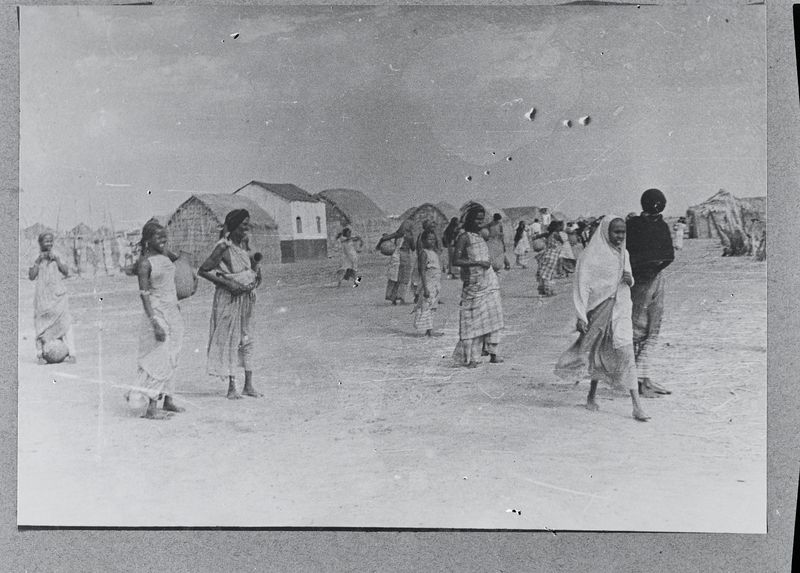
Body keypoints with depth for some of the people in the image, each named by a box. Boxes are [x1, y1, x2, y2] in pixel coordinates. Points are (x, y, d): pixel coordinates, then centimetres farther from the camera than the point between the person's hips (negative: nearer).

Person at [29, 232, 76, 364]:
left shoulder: (57, 257, 10)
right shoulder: (37, 259, 9)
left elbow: (66, 272, 2)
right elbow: (31, 276, -1)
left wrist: (56, 259, -7)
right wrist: (39, 260, -7)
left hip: (58, 295, 0)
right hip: (42, 296, 0)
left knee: (64, 323, -7)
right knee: (42, 324, -5)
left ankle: (70, 354, -9)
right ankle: (40, 354, -1)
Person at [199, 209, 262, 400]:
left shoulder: (243, 243, 6)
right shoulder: (223, 247, -16)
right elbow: (203, 271, -16)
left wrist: (256, 271, 3)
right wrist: (227, 283, -20)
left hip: (245, 298, 8)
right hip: (228, 298, -7)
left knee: (246, 339, 10)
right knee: (229, 339, 0)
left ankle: (248, 385, 18)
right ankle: (232, 387, 9)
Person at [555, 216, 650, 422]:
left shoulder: (623, 253, 9)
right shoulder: (592, 255, -10)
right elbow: (582, 286, -12)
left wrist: (630, 279, -4)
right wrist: (581, 316, -18)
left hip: (620, 308, 4)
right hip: (599, 308, -4)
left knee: (625, 353, -5)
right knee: (599, 354, 6)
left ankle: (636, 405, -4)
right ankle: (592, 395, 29)